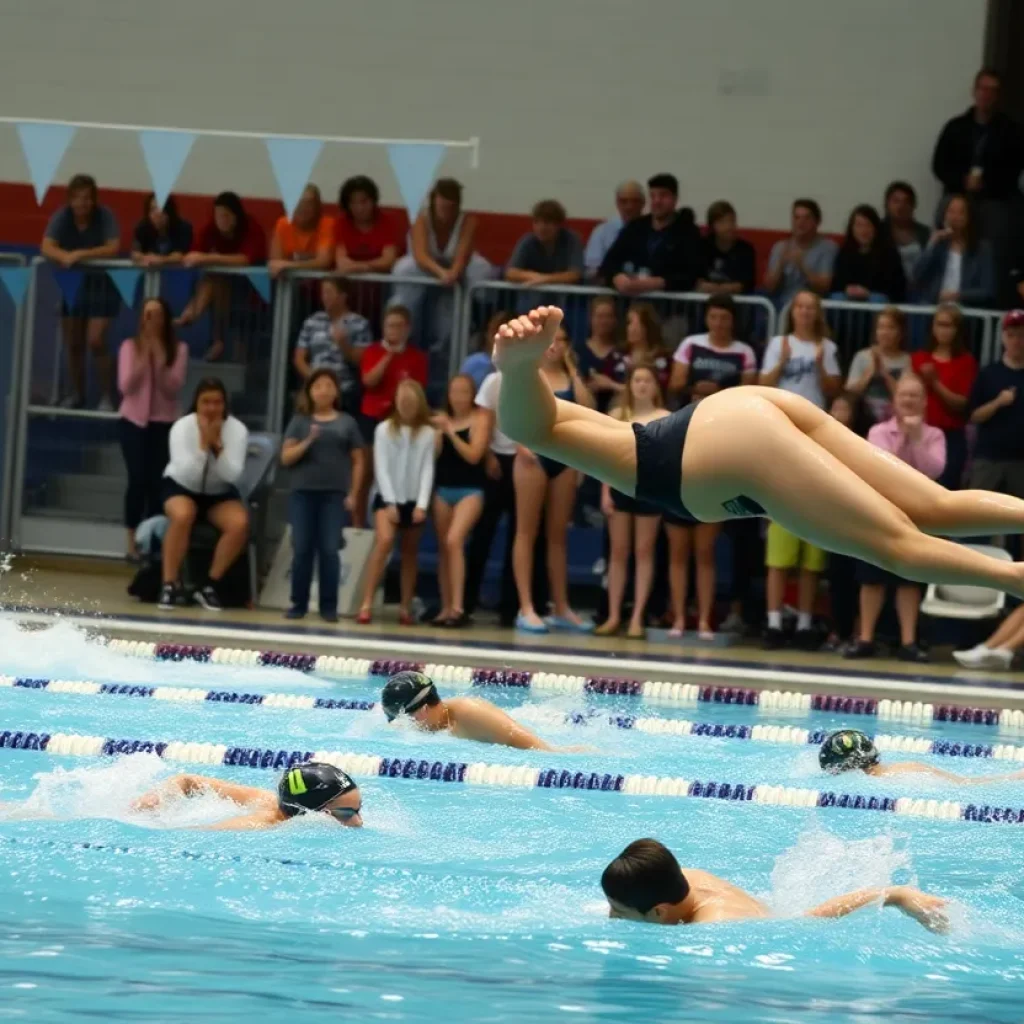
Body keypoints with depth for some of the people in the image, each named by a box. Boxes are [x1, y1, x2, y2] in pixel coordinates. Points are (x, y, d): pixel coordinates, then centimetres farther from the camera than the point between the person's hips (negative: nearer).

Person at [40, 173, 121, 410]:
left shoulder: (105, 216, -16)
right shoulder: (61, 216, -10)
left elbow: (113, 248, -24)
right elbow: (47, 247, -20)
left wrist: (82, 255, -33)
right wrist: (64, 256, -41)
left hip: (101, 282, -3)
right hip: (72, 283, 3)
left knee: (96, 342, -12)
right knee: (73, 345, 10)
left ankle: (107, 397, 0)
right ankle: (77, 394, 26)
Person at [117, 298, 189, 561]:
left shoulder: (179, 349, 1)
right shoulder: (130, 346, 1)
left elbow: (174, 386, -7)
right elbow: (125, 386, -6)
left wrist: (160, 360, -18)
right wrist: (143, 358, -16)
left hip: (165, 423, 0)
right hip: (134, 420, 0)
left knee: (158, 481, -6)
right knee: (138, 479, -8)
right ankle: (133, 541, -2)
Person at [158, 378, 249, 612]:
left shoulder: (237, 430, -14)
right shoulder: (182, 427, -18)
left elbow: (233, 475, -23)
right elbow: (186, 474, -27)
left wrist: (218, 444, -32)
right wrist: (203, 443, -34)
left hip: (220, 493, 2)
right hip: (183, 488, -2)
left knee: (240, 523, -29)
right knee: (182, 516, -37)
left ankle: (210, 585, -17)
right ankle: (170, 584, -26)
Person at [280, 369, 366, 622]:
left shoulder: (346, 423, 7)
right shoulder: (300, 421, 7)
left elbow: (358, 461, 7)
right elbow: (286, 458, 2)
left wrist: (352, 493, 0)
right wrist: (307, 442, -14)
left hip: (334, 494, -1)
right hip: (303, 492, 1)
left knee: (329, 550, -3)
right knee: (302, 549, 1)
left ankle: (329, 606, 2)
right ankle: (298, 603, 8)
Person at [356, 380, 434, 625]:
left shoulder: (427, 433, 2)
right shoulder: (384, 429, -1)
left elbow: (427, 469, -2)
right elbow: (381, 467, -4)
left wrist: (422, 504, -11)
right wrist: (390, 502, -11)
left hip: (413, 501, 2)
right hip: (388, 498, -2)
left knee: (409, 554, 7)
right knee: (384, 541, -22)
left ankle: (405, 608, 13)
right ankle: (366, 605, -24)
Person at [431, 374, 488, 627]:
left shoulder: (479, 420, -4)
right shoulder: (443, 419, 9)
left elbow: (473, 455, -13)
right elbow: (433, 454, 3)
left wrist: (451, 432, -15)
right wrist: (438, 431, -11)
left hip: (470, 490, -5)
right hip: (443, 489, 6)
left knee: (454, 541, -22)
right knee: (443, 547, 7)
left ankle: (458, 607, -23)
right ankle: (446, 608, 14)